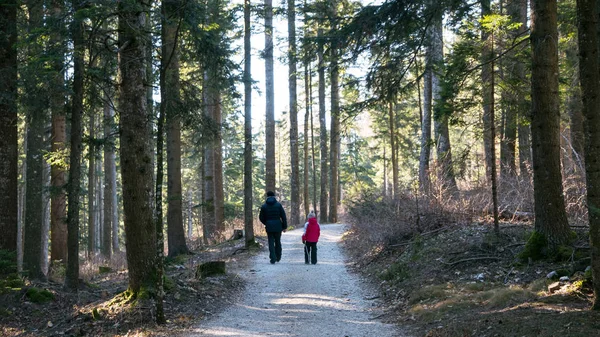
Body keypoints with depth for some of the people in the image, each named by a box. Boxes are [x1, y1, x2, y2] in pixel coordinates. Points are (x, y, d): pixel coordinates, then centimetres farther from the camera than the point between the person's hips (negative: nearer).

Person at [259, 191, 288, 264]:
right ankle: (278, 257, 20)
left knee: (271, 243, 3)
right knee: (278, 242, 14)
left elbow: (261, 218, 5)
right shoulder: (278, 205, -3)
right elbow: (283, 216, -3)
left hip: (269, 227, 0)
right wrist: (284, 226, 3)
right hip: (278, 227, 0)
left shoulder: (264, 206, 0)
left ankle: (273, 259, -4)